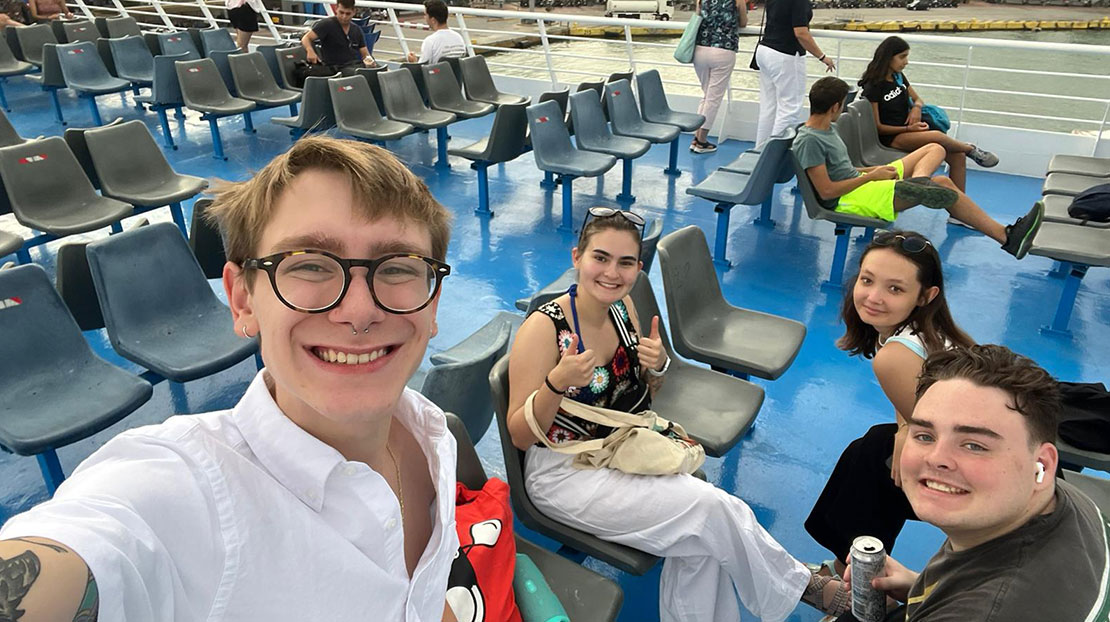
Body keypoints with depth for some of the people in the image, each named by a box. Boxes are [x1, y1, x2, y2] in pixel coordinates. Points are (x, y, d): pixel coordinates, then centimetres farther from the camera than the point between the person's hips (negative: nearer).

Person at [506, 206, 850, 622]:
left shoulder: (623, 308, -2)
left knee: (701, 541, -18)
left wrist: (656, 367, -11)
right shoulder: (544, 328, -21)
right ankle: (795, 585, 12)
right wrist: (557, 383, -36)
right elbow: (520, 436, -18)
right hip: (563, 473, -6)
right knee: (711, 508, -14)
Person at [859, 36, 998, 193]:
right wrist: (909, 129, -18)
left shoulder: (899, 77, 11)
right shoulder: (872, 87, -11)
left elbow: (918, 99, 23)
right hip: (890, 138, -8)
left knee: (958, 156, -11)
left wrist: (917, 107, -2)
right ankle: (971, 149, -3)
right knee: (937, 136, -33)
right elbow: (876, 126, -12)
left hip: (908, 130, 8)